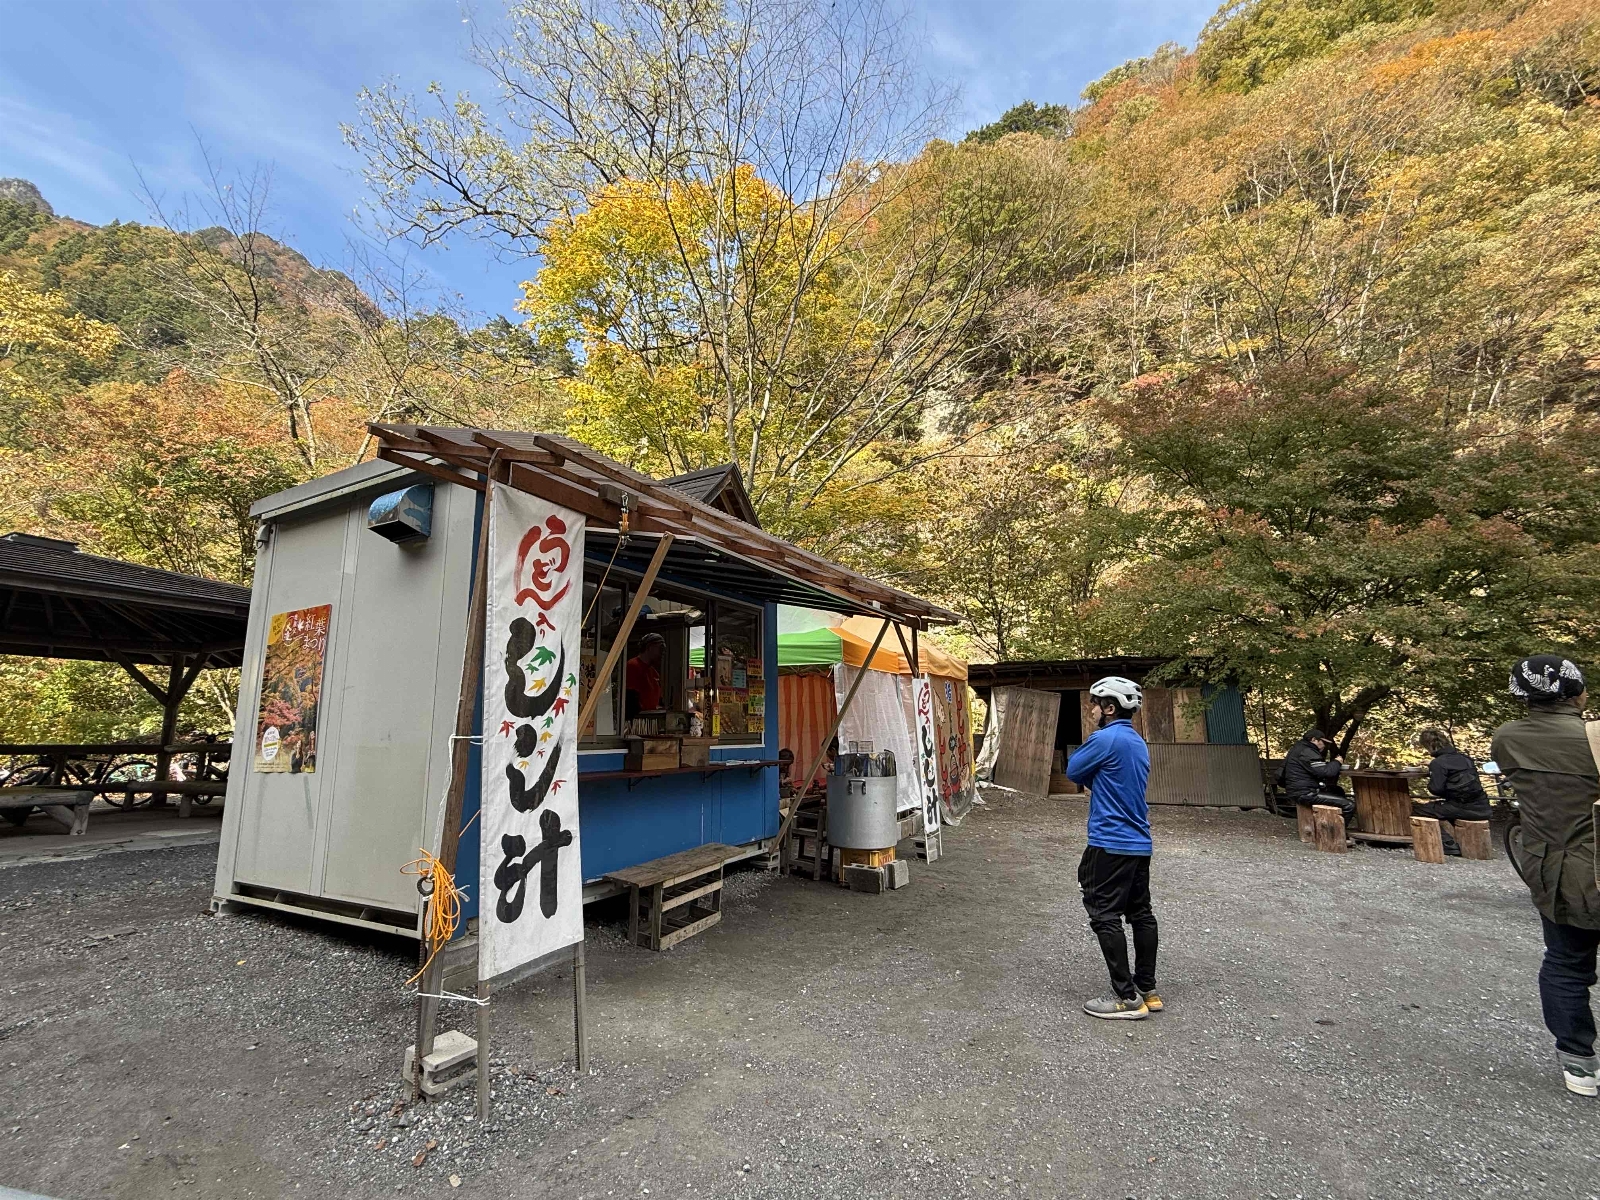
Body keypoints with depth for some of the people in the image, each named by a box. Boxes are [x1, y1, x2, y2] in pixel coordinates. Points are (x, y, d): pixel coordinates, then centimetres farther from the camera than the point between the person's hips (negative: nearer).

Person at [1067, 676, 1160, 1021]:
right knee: (1141, 914, 14)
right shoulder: (1139, 743, 12)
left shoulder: (1105, 738, -17)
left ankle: (1128, 998, 0)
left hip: (1111, 843, -9)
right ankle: (1147, 990, 23)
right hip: (1140, 844, 9)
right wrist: (1094, 781, 6)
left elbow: (1073, 771, -6)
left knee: (1105, 917, -2)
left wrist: (1089, 754, 7)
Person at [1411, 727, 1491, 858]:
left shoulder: (1438, 762, -11)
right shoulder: (1463, 757, 12)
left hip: (1465, 808, -8)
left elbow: (1436, 789, -15)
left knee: (1416, 809, 0)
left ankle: (1451, 845, -5)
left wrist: (1429, 783, 6)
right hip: (1482, 808, 8)